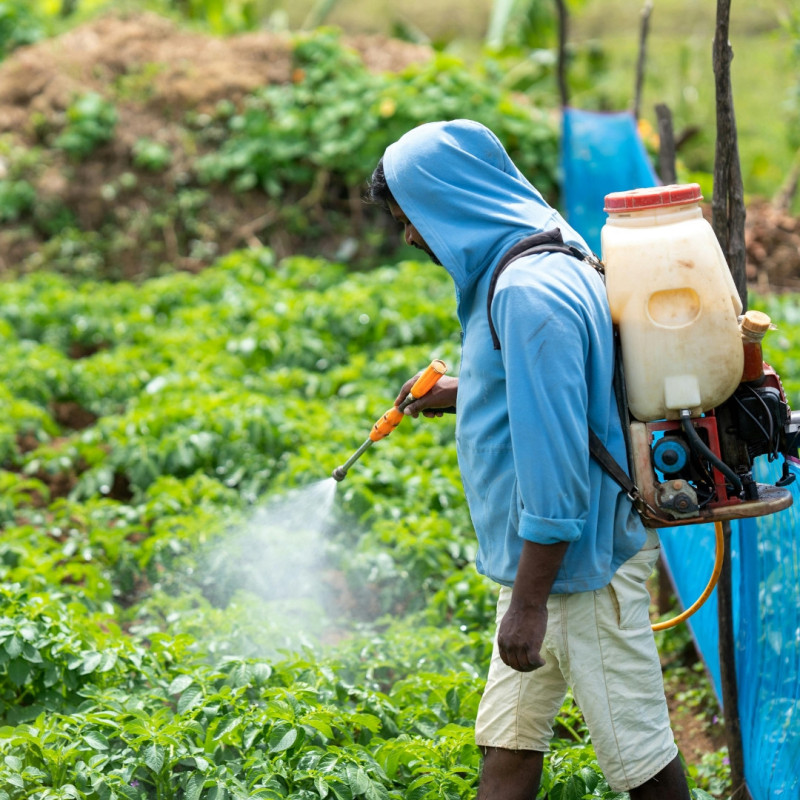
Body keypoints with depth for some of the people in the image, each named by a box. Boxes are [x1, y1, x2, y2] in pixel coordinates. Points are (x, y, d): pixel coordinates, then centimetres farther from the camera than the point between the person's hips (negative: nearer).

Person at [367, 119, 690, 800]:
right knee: (507, 741, 13)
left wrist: (529, 602, -24)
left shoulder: (531, 294, -23)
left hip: (580, 553, -11)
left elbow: (556, 459, -26)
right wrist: (465, 393, 23)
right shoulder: (529, 264, 10)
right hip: (542, 550, 11)